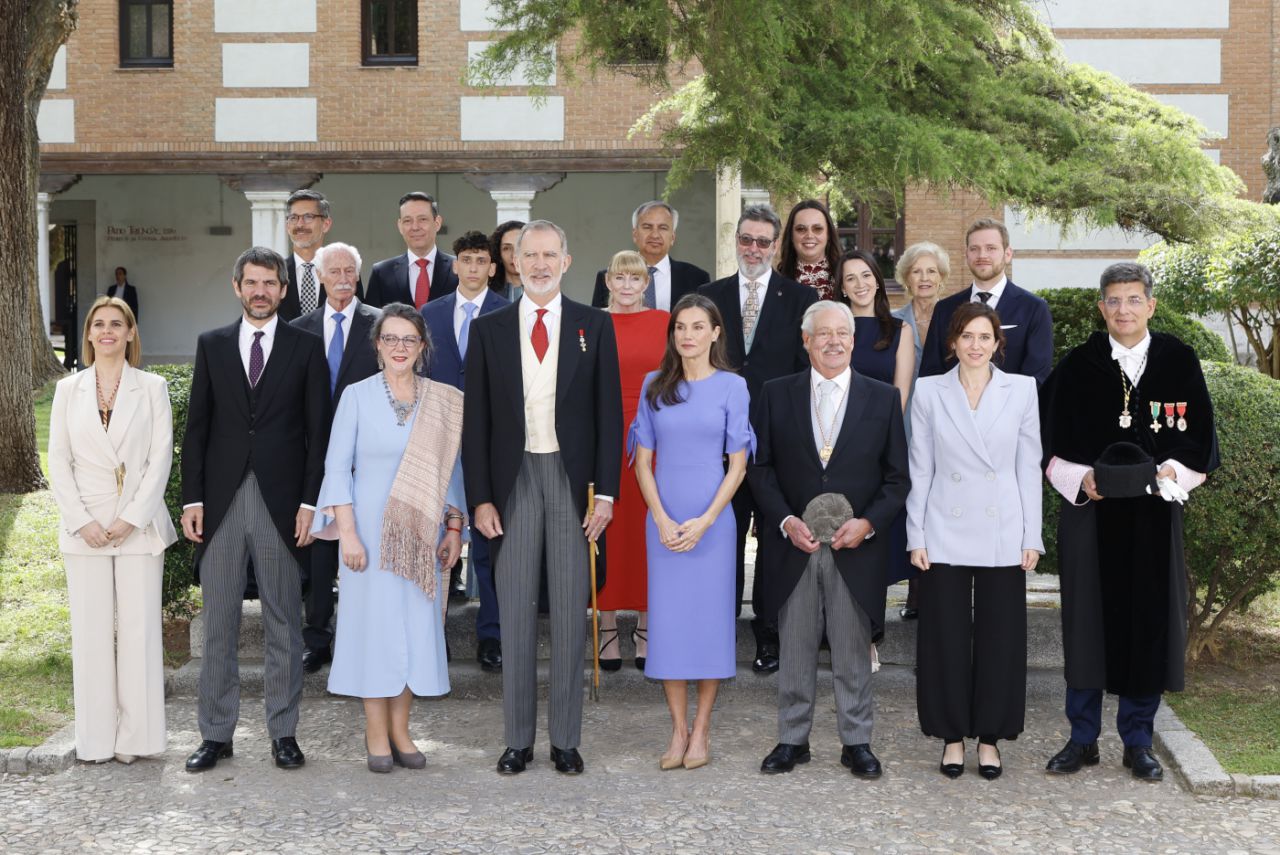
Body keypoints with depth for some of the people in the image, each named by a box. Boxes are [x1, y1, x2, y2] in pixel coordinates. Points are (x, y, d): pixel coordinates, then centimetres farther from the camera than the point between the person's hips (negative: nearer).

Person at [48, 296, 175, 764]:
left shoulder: (152, 388, 4)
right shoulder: (69, 390, 8)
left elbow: (160, 458, -2)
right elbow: (59, 461, 4)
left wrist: (131, 519, -11)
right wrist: (82, 522, -7)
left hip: (139, 527, -1)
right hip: (85, 528, 1)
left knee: (139, 629, -1)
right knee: (91, 631, 3)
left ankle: (136, 736, 8)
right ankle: (96, 738, 10)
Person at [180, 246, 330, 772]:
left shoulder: (306, 347, 5)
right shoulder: (212, 345, 10)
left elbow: (318, 429, 2)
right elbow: (197, 427, 8)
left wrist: (309, 501, -6)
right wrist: (192, 499, 0)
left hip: (281, 503, -2)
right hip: (221, 502, 2)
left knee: (284, 625, 4)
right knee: (218, 625, 5)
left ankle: (283, 733, 12)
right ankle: (216, 733, 13)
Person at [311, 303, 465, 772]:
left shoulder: (442, 401, 5)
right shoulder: (358, 396, -2)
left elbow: (450, 469, 10)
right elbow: (337, 467, -4)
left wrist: (454, 527, 4)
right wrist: (347, 532, -11)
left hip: (421, 532, 3)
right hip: (371, 530, -3)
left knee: (416, 626, 4)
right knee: (374, 623, 1)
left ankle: (400, 729, 14)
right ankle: (376, 733, 9)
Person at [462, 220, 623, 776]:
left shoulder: (595, 326, 4)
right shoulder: (489, 330, 6)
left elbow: (609, 413, 3)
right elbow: (476, 420, 5)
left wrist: (605, 493, -4)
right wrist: (480, 497, -2)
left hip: (573, 479, -1)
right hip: (514, 480, 1)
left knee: (571, 613, 4)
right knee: (515, 613, 5)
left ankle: (566, 740, 12)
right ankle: (518, 739, 13)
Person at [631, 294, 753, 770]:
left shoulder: (731, 387, -1)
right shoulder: (655, 386, 5)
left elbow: (738, 465, -2)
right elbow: (643, 461, 5)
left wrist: (704, 521, -12)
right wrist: (662, 520, -7)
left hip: (712, 521, -2)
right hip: (663, 522, 2)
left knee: (710, 618, 1)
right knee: (667, 619, 3)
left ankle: (701, 731, 10)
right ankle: (678, 731, 12)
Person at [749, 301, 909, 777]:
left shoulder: (883, 398, 4)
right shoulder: (777, 395, 4)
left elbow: (897, 477, 4)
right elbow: (760, 467, 4)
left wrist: (868, 523, -11)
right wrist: (786, 520, -9)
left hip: (857, 546, 0)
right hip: (795, 543, 1)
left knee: (853, 652, 6)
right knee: (795, 650, 7)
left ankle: (857, 742, 17)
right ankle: (792, 740, 18)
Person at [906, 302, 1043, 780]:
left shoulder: (1021, 389, 3)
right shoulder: (930, 392, 2)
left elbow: (1029, 466, 3)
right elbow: (919, 469, 3)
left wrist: (1032, 537, -1)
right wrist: (916, 537, -2)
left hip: (1002, 537, 0)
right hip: (945, 537, 0)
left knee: (999, 640, 5)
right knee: (946, 639, 5)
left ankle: (990, 736, 18)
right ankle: (952, 735, 18)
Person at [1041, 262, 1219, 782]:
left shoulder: (1179, 362, 3)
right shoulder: (1077, 367, 1)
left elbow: (1200, 437, 5)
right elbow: (1052, 441, 3)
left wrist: (1172, 472, -12)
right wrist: (1080, 479, -13)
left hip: (1154, 514, 1)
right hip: (1089, 512, 0)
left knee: (1149, 621, 4)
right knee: (1088, 621, 3)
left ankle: (1137, 742, 16)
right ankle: (1083, 739, 14)